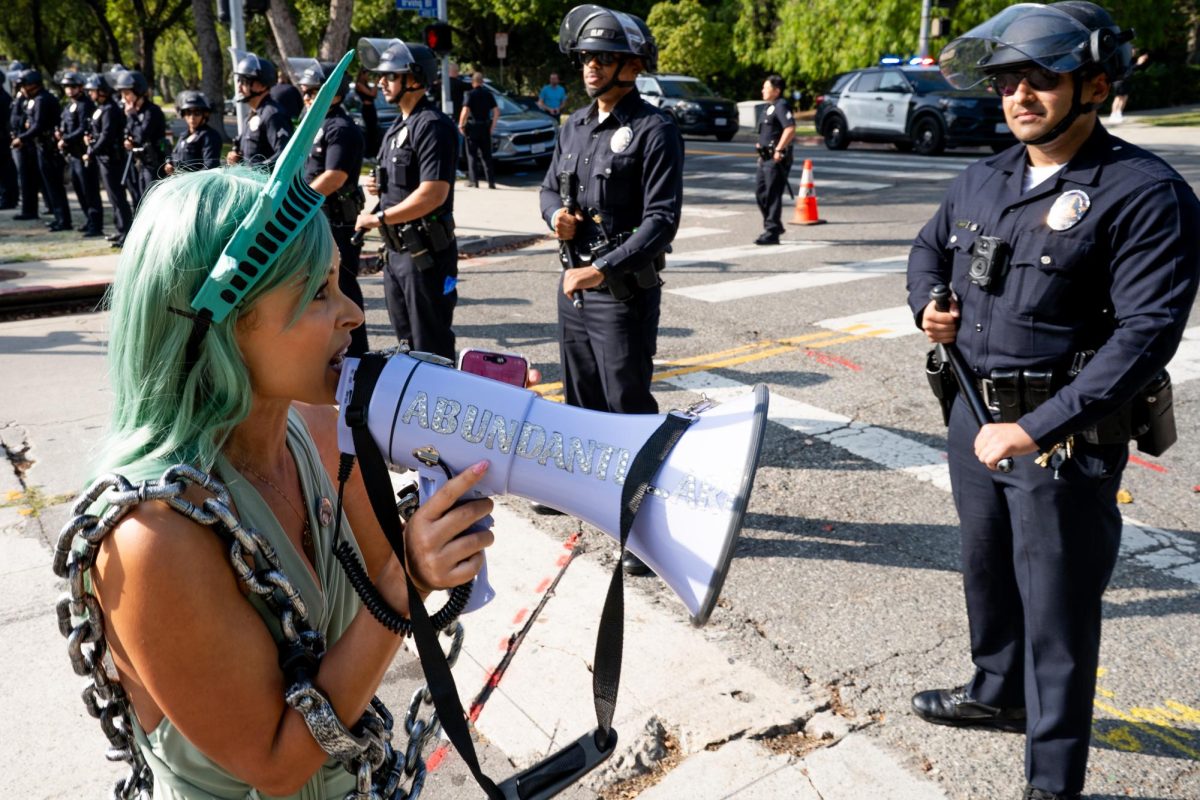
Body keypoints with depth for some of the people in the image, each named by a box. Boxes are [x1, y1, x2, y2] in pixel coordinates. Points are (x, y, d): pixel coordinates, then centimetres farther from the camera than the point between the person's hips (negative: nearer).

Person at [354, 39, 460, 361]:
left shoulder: (432, 125, -15)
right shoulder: (399, 125, 16)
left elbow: (433, 193, -24)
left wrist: (378, 218, -18)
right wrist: (381, 186, 5)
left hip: (426, 252, -10)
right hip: (397, 250, 10)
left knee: (432, 348, -1)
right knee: (406, 343, 18)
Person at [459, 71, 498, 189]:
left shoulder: (470, 94, -8)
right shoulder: (488, 94, 5)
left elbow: (465, 111, -19)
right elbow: (497, 111, 1)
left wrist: (461, 125, -9)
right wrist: (492, 125, 9)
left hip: (472, 127, -4)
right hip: (485, 127, 4)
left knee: (472, 155, 5)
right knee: (486, 155, 8)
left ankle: (473, 180, 3)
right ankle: (491, 181, 4)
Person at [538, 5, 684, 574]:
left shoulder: (654, 131, -12)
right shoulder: (575, 126, 11)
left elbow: (661, 221, -18)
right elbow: (550, 186, 22)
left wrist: (603, 270, -25)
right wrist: (556, 213, -2)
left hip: (624, 289, -7)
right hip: (574, 281, 8)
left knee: (630, 406, -5)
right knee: (581, 394, 20)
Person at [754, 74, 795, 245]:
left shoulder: (781, 106, -13)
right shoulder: (771, 107, 19)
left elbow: (790, 129, -26)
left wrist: (779, 150, -25)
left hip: (777, 159, -10)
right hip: (766, 158, 10)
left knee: (773, 195, -8)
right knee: (760, 192, 14)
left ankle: (772, 232, -5)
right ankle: (773, 225, 26)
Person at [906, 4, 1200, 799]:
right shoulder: (982, 180, 5)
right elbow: (929, 246, 24)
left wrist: (1035, 429, -26)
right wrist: (929, 303, 2)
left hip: (1066, 435, -6)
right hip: (973, 415, 7)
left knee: (1057, 612, 4)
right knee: (987, 571, 23)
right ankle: (998, 693, 48)